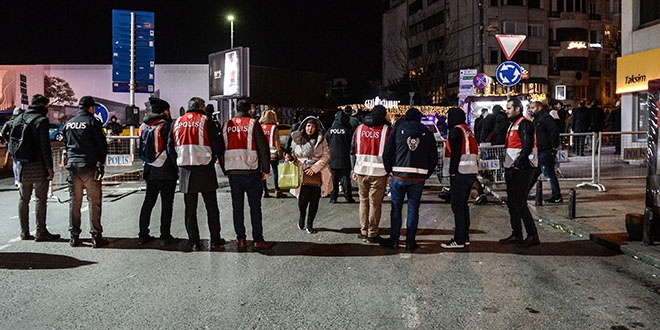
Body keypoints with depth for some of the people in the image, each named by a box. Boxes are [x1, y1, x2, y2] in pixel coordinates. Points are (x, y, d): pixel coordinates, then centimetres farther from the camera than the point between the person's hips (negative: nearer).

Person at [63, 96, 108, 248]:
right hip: (89, 167, -5)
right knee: (94, 202, -1)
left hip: (72, 166, 5)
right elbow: (102, 144, -6)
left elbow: (65, 144, 18)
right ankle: (96, 237, 0)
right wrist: (101, 162, 6)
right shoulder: (92, 122, -5)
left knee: (74, 202, 10)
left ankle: (74, 236, 13)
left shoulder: (68, 123, 12)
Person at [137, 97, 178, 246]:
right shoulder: (165, 126, -12)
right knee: (166, 203, 2)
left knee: (148, 202, 13)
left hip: (150, 171, 6)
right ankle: (165, 236, 3)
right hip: (166, 172, -6)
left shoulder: (144, 126, 9)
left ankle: (143, 235, 16)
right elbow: (171, 149, -16)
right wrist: (178, 169, -13)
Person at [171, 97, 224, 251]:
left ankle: (194, 242, 10)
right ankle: (215, 240, 12)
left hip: (185, 169, 3)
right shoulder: (205, 120, -4)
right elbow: (217, 145, -6)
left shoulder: (177, 122, 9)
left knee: (190, 208, 9)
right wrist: (215, 156, 13)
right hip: (204, 169, -3)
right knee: (211, 207, 7)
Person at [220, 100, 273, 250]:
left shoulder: (226, 125, 9)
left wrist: (225, 170, 18)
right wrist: (266, 170, 0)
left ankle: (241, 239, 10)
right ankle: (258, 240, 5)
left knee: (237, 207, 8)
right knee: (255, 206, 3)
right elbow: (263, 148, -6)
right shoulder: (253, 124, -2)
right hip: (251, 172, -3)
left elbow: (220, 149, 12)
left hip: (233, 173, 3)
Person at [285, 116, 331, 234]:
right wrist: (290, 157, -5)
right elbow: (294, 154, 19)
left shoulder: (321, 140, 3)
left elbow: (326, 156, -1)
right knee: (303, 199, -12)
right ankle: (302, 216, 20)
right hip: (302, 174, 0)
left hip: (317, 174, 1)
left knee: (314, 200, 2)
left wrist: (314, 168, -10)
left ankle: (309, 224, 19)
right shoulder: (297, 139, 6)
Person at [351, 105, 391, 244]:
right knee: (375, 203, 3)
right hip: (379, 172, -4)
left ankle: (364, 232, 20)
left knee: (364, 201, 15)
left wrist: (354, 170, 15)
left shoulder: (359, 128, 7)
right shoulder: (386, 130, -5)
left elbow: (353, 150, 10)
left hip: (361, 170, 4)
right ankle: (372, 234, 8)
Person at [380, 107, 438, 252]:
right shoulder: (427, 133, 7)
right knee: (413, 209, 8)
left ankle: (394, 240, 14)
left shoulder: (397, 130, 3)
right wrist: (426, 174, 14)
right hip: (418, 178, 1)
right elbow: (434, 157, 7)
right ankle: (410, 242, 10)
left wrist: (389, 170, 12)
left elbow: (387, 153, 0)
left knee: (396, 208, 10)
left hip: (399, 175, -1)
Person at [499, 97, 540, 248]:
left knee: (519, 202, -10)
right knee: (512, 202, 12)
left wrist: (517, 163, -22)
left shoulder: (524, 124, -12)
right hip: (512, 169, 10)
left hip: (521, 169, -10)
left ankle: (532, 236, -5)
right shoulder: (513, 124, 20)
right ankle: (516, 234, 19)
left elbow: (528, 146, -22)